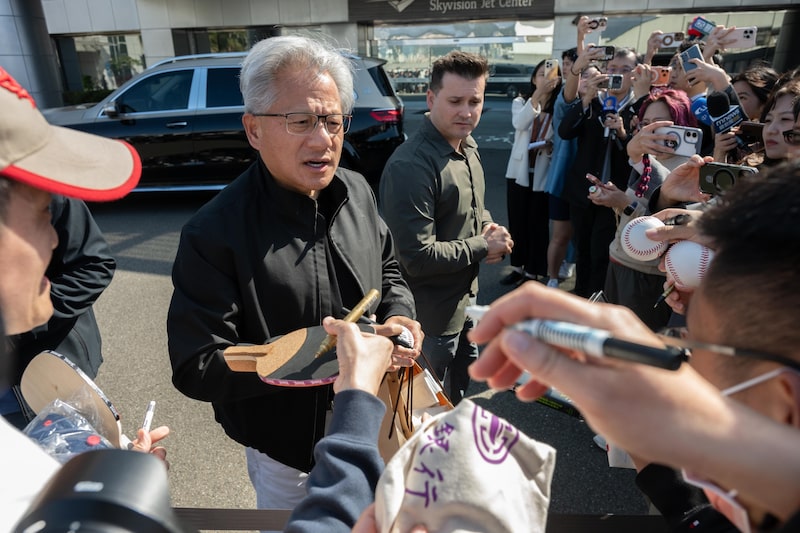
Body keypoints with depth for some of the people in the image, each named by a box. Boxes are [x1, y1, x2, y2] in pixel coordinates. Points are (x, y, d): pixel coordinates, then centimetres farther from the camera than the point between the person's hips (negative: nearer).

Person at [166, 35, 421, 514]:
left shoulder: (358, 192, -7)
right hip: (287, 441, -4)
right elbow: (197, 368, -24)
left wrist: (397, 315, -14)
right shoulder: (215, 232, -26)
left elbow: (388, 269, 8)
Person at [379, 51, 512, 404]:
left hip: (465, 301, 9)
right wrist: (484, 247, -20)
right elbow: (418, 258, -30)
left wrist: (488, 227, -5)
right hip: (431, 318, -9)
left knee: (461, 388, 32)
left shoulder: (468, 146, 2)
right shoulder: (410, 166, -29)